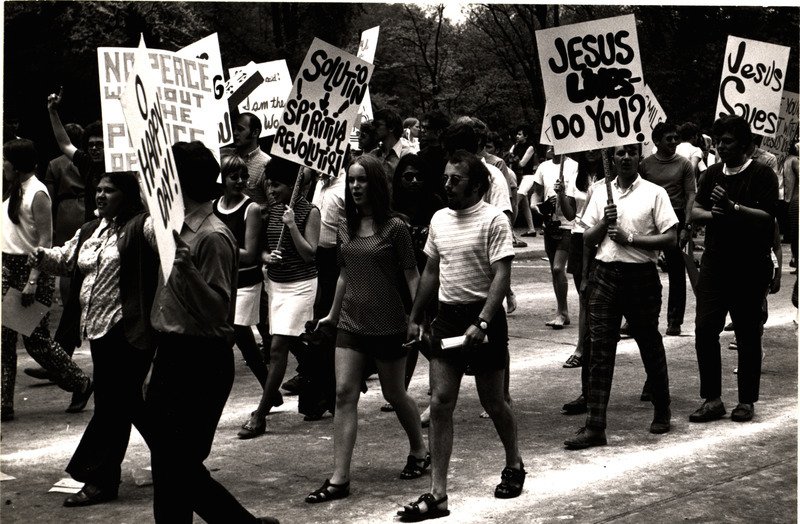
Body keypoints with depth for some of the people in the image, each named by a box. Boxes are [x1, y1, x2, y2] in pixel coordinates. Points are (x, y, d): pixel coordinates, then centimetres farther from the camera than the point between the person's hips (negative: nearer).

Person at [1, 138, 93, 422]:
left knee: (36, 339, 0)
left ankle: (81, 385, 18)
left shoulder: (36, 193, -14)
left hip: (32, 267, -9)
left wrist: (32, 282, -24)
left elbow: (45, 241, -19)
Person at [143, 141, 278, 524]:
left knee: (176, 465, -4)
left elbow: (218, 311, -22)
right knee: (169, 462, 13)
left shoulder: (212, 237, -15)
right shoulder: (178, 230, 13)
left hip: (199, 361, -9)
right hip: (173, 354, 10)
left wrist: (187, 267, -31)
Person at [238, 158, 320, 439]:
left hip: (300, 286, -6)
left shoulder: (309, 212, -9)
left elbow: (309, 254, -14)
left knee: (278, 347, -10)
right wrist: (266, 256, -9)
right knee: (277, 346, 9)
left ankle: (260, 415, -9)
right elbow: (261, 247, 13)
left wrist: (292, 225, -21)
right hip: (275, 282, 6)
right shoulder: (272, 210, 8)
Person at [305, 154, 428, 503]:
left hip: (388, 325, -4)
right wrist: (332, 314, 24)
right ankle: (339, 479, -6)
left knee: (394, 395, 10)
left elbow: (412, 276, -7)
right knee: (344, 393, -5)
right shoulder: (346, 228, 7)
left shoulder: (394, 228, -9)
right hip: (351, 323, 5)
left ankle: (419, 451, 36)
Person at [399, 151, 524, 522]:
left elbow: (502, 276, -16)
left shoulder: (493, 220, -10)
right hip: (447, 316, 5)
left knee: (493, 403, 8)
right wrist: (414, 318, 18)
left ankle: (514, 466, 35)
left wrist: (481, 323, -24)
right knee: (440, 403, -2)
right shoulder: (439, 219, 10)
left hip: (483, 315, -5)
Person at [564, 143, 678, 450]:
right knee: (600, 351, -3)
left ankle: (662, 412, 30)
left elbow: (671, 239, -7)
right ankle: (594, 427, -4)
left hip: (642, 277, -3)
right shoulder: (601, 194, 11)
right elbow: (587, 240, 12)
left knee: (650, 346, 10)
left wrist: (629, 238, -14)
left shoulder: (654, 193, -1)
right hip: (606, 275, 3)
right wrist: (604, 223, -7)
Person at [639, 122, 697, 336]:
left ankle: (675, 320, 12)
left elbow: (690, 197, 0)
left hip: (675, 220, -1)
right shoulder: (645, 164, 5)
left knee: (677, 272, 4)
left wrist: (687, 226, -10)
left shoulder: (684, 165, 2)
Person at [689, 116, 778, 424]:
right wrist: (712, 213, -11)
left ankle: (747, 401, 15)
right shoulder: (713, 174, 11)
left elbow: (766, 217, -15)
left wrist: (733, 208, -27)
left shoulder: (762, 175, -5)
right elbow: (694, 211, 11)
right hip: (715, 261, 4)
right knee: (704, 329, -3)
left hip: (750, 266, -4)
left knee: (747, 335, 4)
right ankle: (712, 399, 5)